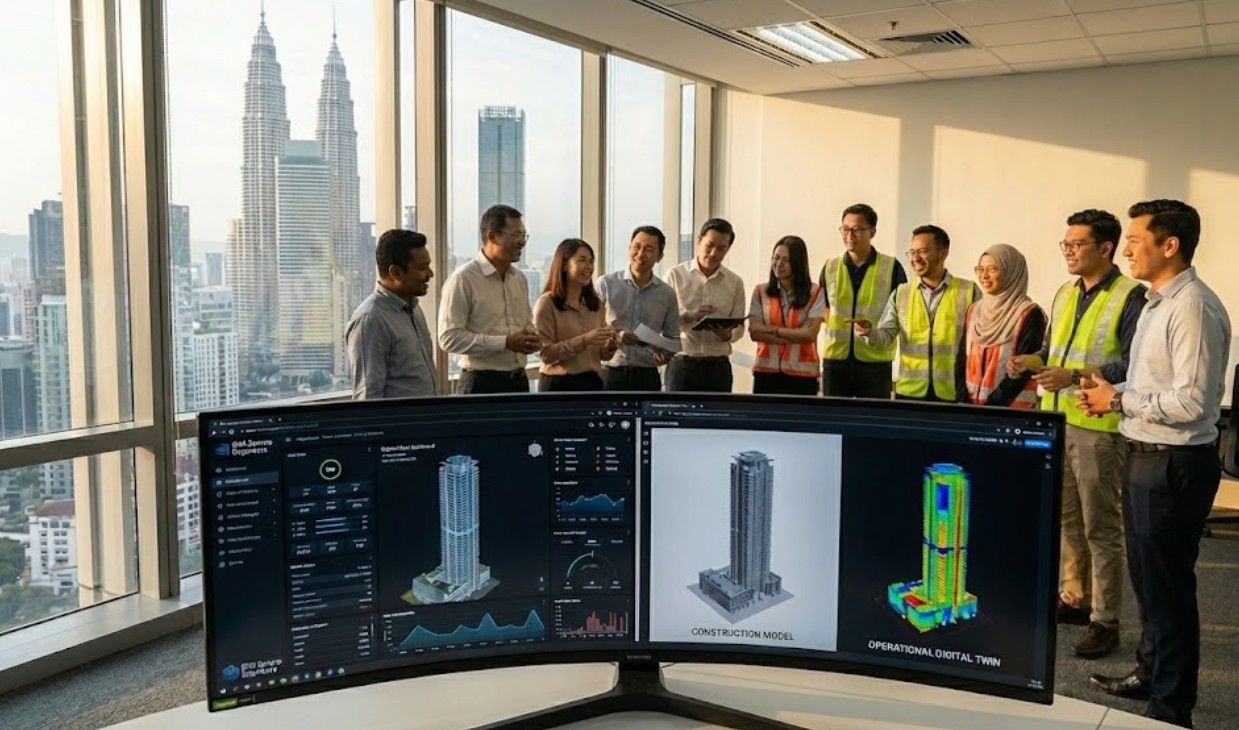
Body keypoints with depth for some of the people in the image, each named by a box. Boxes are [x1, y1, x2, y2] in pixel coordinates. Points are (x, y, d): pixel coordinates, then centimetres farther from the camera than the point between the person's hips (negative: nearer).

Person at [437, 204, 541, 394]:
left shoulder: (519, 278, 12)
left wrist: (532, 340, 1)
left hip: (519, 381, 7)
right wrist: (505, 342, -20)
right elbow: (449, 338, -17)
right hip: (481, 384, -7)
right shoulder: (463, 279, -11)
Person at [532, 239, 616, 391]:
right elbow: (546, 353, -14)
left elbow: (602, 353, 13)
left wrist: (610, 345, -9)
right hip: (559, 384, -5)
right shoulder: (546, 303, -8)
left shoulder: (596, 303, 9)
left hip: (591, 383, 5)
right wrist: (583, 341, -23)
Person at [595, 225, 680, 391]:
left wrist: (665, 354, -9)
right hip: (609, 374, -2)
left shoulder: (667, 294, 7)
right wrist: (615, 336, -21)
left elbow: (672, 337, 12)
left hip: (647, 377, 3)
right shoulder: (605, 284, -1)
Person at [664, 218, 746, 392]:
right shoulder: (675, 275, 0)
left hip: (718, 366, 3)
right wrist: (689, 316, -22)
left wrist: (728, 334, -17)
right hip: (682, 364, -2)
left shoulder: (735, 283, 7)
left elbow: (739, 327, 7)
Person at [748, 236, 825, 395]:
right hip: (766, 372, 2)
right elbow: (754, 332, -4)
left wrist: (773, 330, -5)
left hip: (802, 374, -1)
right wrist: (796, 336, -10)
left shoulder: (814, 293, 0)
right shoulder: (760, 291, 6)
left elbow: (809, 334, -7)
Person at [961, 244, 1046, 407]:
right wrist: (963, 400, -4)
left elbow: (1022, 370, -14)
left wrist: (992, 404, -17)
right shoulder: (975, 309, 8)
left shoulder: (1029, 315, -10)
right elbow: (963, 360, 7)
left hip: (1011, 407, -5)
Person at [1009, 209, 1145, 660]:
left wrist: (1074, 376, -25)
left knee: (1101, 527, 1)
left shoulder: (1130, 297, -10)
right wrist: (1030, 362, 0)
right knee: (1066, 518, 17)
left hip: (1098, 428, -7)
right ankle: (1074, 598, 31)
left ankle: (1105, 621, 11)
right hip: (1056, 420, 7)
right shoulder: (1066, 294, 14)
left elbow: (1131, 365, -16)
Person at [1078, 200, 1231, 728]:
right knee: (1145, 576, 22)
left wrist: (1119, 400, -16)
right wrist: (1112, 392, 3)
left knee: (1167, 585, 3)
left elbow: (1192, 401, -24)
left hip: (1174, 464, -10)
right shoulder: (1156, 302, 11)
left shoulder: (1193, 308, -19)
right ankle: (1150, 672, 41)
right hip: (1145, 456, 10)